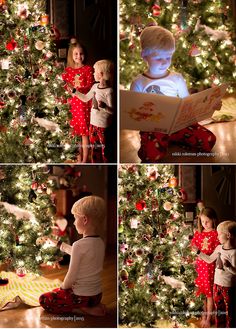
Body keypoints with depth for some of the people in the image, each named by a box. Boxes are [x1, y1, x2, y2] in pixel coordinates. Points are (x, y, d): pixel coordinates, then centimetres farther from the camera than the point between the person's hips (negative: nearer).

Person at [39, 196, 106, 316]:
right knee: (57, 292, 32)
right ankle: (92, 307, 10)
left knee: (43, 299, 9)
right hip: (97, 295, 7)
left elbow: (71, 275, -18)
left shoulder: (79, 245, -24)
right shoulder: (101, 243, 0)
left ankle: (80, 310, -4)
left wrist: (63, 287, 2)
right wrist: (58, 244, 28)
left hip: (81, 296, -7)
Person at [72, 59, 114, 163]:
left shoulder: (109, 91, -21)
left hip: (102, 125, -8)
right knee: (92, 146, 19)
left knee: (104, 147, 5)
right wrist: (74, 91, 14)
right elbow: (85, 98, 17)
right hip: (93, 122, 8)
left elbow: (112, 111, -20)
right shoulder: (95, 86, 3)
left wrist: (104, 106, -39)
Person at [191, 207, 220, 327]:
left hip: (210, 267, -4)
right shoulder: (198, 233, 6)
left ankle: (208, 319, 12)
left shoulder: (216, 234, -9)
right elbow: (193, 247, 13)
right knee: (202, 292, 12)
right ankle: (204, 315, 26)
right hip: (200, 265, 4)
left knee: (209, 293, 3)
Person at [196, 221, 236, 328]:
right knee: (218, 309, 19)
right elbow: (209, 259, 16)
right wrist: (198, 251, 14)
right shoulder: (219, 248, 3)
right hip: (217, 283, 7)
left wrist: (225, 265, -34)